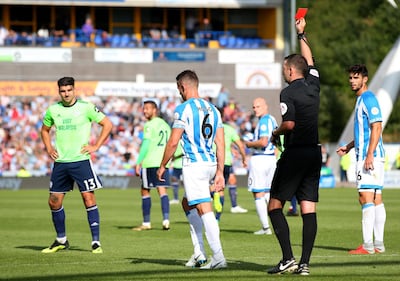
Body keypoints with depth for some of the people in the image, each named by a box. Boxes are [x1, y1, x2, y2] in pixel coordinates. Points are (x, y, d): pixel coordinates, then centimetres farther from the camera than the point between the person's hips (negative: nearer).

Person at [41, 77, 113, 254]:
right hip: (60, 162, 4)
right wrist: (49, 148, 10)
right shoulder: (53, 110, 7)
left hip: (81, 161, -4)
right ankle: (61, 240, 21)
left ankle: (96, 242, -5)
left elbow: (107, 125, 0)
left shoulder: (86, 107, -5)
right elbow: (45, 130, 25)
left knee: (89, 198, -9)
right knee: (54, 201, 5)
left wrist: (96, 146, -5)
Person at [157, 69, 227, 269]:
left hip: (194, 165, -8)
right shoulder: (212, 109, 13)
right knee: (187, 204, 23)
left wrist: (163, 166, 4)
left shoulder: (183, 109, -8)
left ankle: (218, 257, -17)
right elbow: (221, 144, 10)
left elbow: (173, 142, -9)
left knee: (204, 209, -10)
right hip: (211, 164, 8)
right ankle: (198, 253, 18)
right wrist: (220, 172, 12)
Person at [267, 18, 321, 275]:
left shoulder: (288, 92, -10)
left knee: (275, 205, 0)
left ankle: (288, 259, -10)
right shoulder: (313, 85, 8)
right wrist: (302, 34, 37)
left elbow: (289, 124, -20)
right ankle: (305, 263, -1)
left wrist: (275, 134, 1)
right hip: (315, 153, 7)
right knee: (309, 208, 2)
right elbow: (309, 60, 27)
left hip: (295, 154, -7)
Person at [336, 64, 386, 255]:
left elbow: (376, 128, -19)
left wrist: (369, 155, -23)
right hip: (365, 156, 10)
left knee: (366, 198, -13)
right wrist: (349, 147, 25)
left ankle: (367, 245, -15)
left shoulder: (368, 99, -11)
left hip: (370, 156, -10)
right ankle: (378, 244, 10)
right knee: (376, 199, 9)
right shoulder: (361, 100, 20)